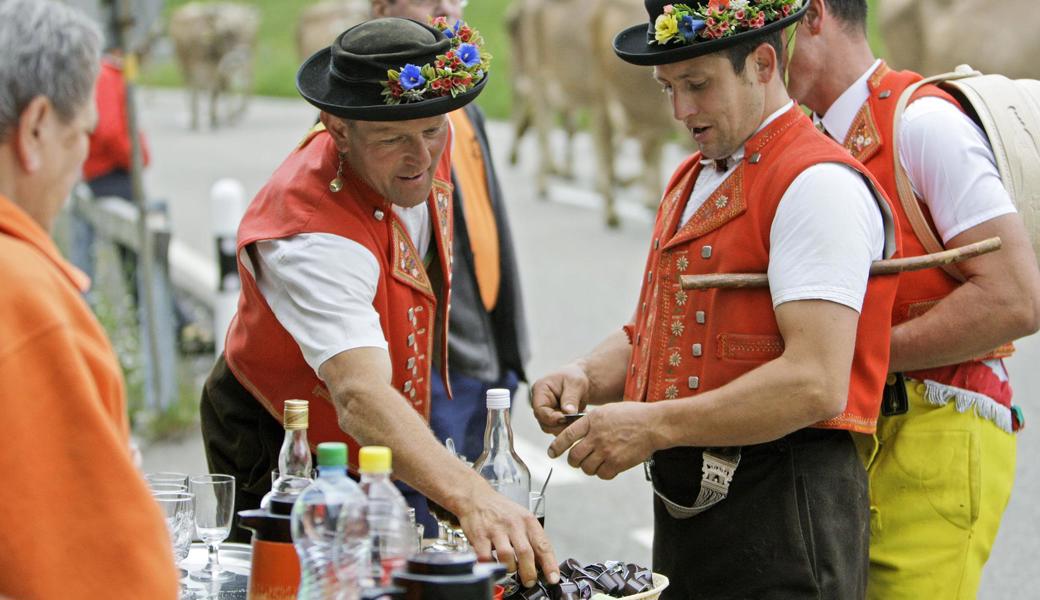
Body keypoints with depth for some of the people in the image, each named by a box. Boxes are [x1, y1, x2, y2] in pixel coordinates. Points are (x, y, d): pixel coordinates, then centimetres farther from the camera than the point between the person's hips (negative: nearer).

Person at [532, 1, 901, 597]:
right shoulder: (693, 179, 18)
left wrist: (655, 426, -23)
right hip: (685, 504, 9)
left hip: (781, 524, -9)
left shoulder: (819, 184, -14)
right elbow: (652, 330, 22)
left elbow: (816, 384, -23)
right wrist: (587, 376, 1)